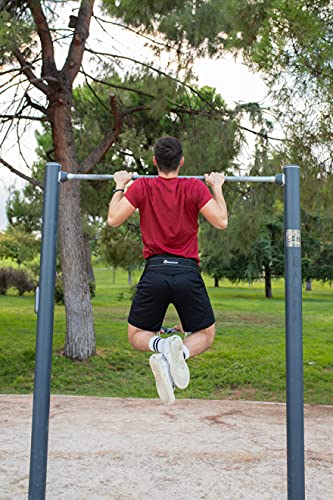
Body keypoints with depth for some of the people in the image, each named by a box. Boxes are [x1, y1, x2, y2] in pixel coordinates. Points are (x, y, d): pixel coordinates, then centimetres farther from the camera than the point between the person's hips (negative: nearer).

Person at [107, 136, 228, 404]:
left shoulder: (141, 186, 2)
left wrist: (120, 186, 17)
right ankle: (180, 352, -18)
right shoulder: (196, 187, 1)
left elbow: (113, 219, 4)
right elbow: (222, 221, -1)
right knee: (205, 334, 18)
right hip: (187, 274, 0)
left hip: (155, 272, 1)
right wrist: (217, 187, 13)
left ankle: (161, 346, -18)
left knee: (137, 335, 19)